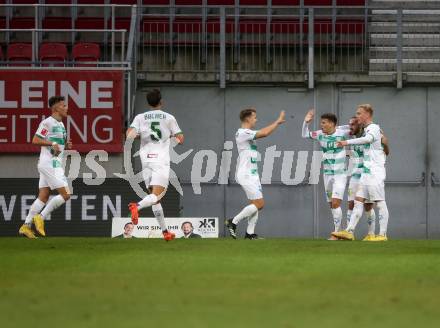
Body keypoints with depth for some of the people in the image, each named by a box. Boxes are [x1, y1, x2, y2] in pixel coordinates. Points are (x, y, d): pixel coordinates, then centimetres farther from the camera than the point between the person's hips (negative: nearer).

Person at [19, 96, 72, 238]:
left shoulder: (60, 124, 17)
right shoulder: (47, 122, -11)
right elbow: (35, 140, -15)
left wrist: (66, 144, 8)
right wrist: (53, 143, -22)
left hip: (55, 164, 10)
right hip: (49, 164, -10)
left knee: (43, 197, 6)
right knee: (65, 194, -11)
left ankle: (26, 226, 6)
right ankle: (41, 217, -5)